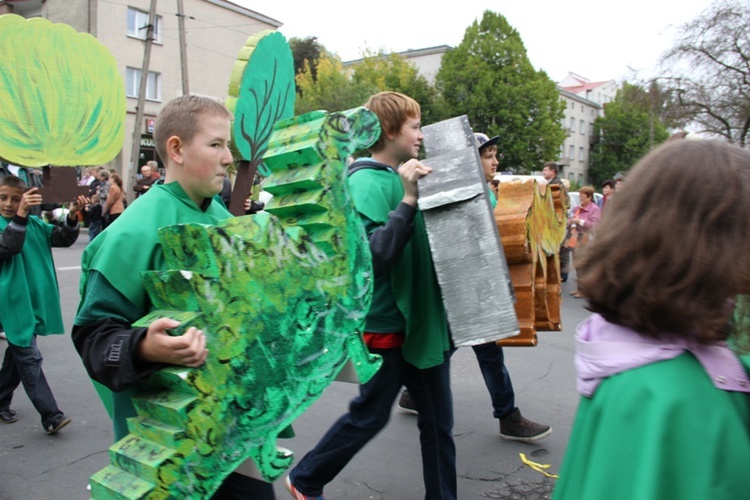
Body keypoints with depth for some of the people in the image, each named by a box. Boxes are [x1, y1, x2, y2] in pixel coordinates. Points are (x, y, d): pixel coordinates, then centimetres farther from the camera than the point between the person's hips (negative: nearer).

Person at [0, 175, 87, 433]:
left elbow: (63, 239, -2)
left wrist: (72, 217, -21)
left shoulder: (35, 224, 7)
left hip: (36, 302, 5)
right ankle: (51, 416, -6)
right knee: (30, 359, -7)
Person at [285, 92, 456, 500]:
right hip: (386, 324, -7)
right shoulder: (366, 183, -16)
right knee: (369, 415, 10)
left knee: (438, 419, 14)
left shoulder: (403, 176, 7)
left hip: (422, 321, 7)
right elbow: (372, 255, -28)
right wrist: (408, 200, -31)